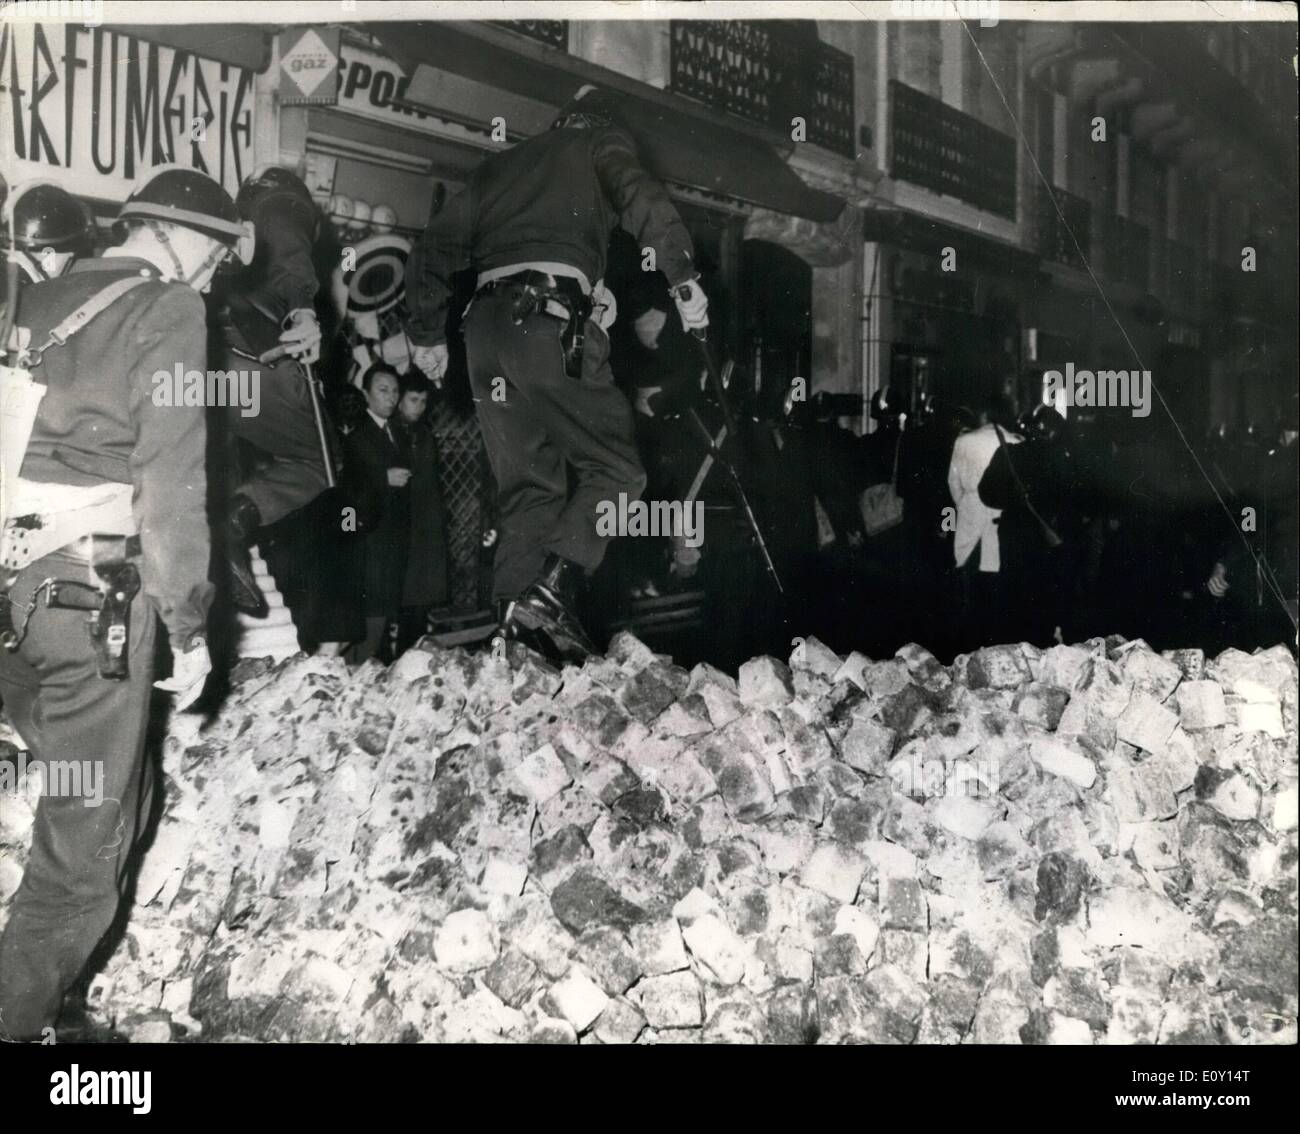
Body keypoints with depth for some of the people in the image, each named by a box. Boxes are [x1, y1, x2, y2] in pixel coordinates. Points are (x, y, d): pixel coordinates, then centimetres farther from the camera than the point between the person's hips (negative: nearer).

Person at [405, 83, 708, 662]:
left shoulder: (503, 163, 32)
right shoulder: (603, 146, 18)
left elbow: (440, 241, 26)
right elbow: (644, 202, -4)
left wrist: (427, 332, 30)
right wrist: (684, 280, -6)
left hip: (484, 331, 6)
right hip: (550, 318, -6)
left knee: (527, 485, 9)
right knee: (617, 468, -2)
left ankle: (515, 615, -3)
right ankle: (551, 589, -21)